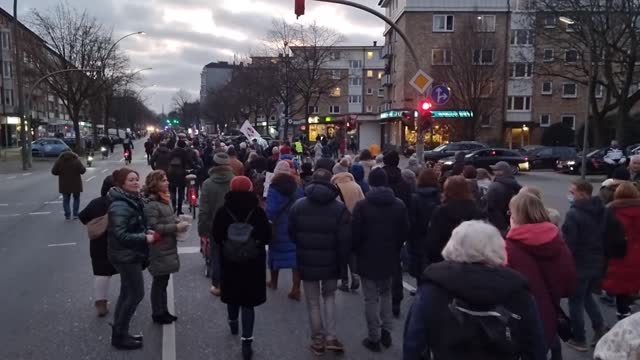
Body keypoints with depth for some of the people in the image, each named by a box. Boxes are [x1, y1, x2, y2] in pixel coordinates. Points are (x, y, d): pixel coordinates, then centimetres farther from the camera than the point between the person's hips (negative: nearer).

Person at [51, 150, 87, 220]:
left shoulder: (59, 161, -2)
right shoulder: (76, 160, -8)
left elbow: (54, 171, -4)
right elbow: (83, 170, -13)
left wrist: (61, 173, 13)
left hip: (65, 184, 1)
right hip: (75, 183, -1)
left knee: (66, 199, 11)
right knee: (76, 198, 15)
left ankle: (67, 215, 3)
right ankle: (75, 214, 9)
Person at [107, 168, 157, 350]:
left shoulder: (133, 200, 9)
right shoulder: (120, 205, -23)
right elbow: (120, 234, -28)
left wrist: (147, 231, 1)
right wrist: (145, 238, -23)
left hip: (131, 254, 10)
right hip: (126, 255, -10)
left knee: (127, 293, 16)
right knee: (136, 293, -3)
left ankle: (119, 333, 28)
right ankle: (119, 336, 9)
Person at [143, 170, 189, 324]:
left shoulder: (164, 199, 11)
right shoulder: (151, 204, -20)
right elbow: (154, 227, -25)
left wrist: (178, 223, 3)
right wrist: (176, 227, -23)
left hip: (167, 248, 9)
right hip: (158, 250, -9)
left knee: (163, 280, 18)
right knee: (159, 281, 3)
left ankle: (163, 311, 30)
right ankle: (157, 314, 17)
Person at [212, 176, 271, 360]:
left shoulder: (222, 212, -8)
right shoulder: (258, 212, -11)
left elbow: (216, 237, -4)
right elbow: (267, 238, -6)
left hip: (229, 262, 2)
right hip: (253, 262, -2)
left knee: (232, 295, 23)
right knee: (248, 300, 1)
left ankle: (233, 323, 47)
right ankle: (246, 342, -3)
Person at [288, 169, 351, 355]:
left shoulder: (298, 205, -4)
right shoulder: (340, 208, -10)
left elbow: (292, 234, 5)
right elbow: (345, 241, -11)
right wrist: (342, 264, 1)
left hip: (307, 263, 0)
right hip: (331, 263, 0)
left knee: (313, 302, 12)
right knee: (329, 297, 20)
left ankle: (318, 341, 19)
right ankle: (330, 337, 14)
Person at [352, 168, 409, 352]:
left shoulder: (362, 205, -14)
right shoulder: (399, 205, -2)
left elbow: (355, 234, -10)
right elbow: (404, 232, 5)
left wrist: (357, 251, 9)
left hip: (368, 258, -4)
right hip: (389, 258, 4)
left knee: (371, 299, 4)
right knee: (386, 294, 21)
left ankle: (374, 338, 11)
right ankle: (386, 332, 23)